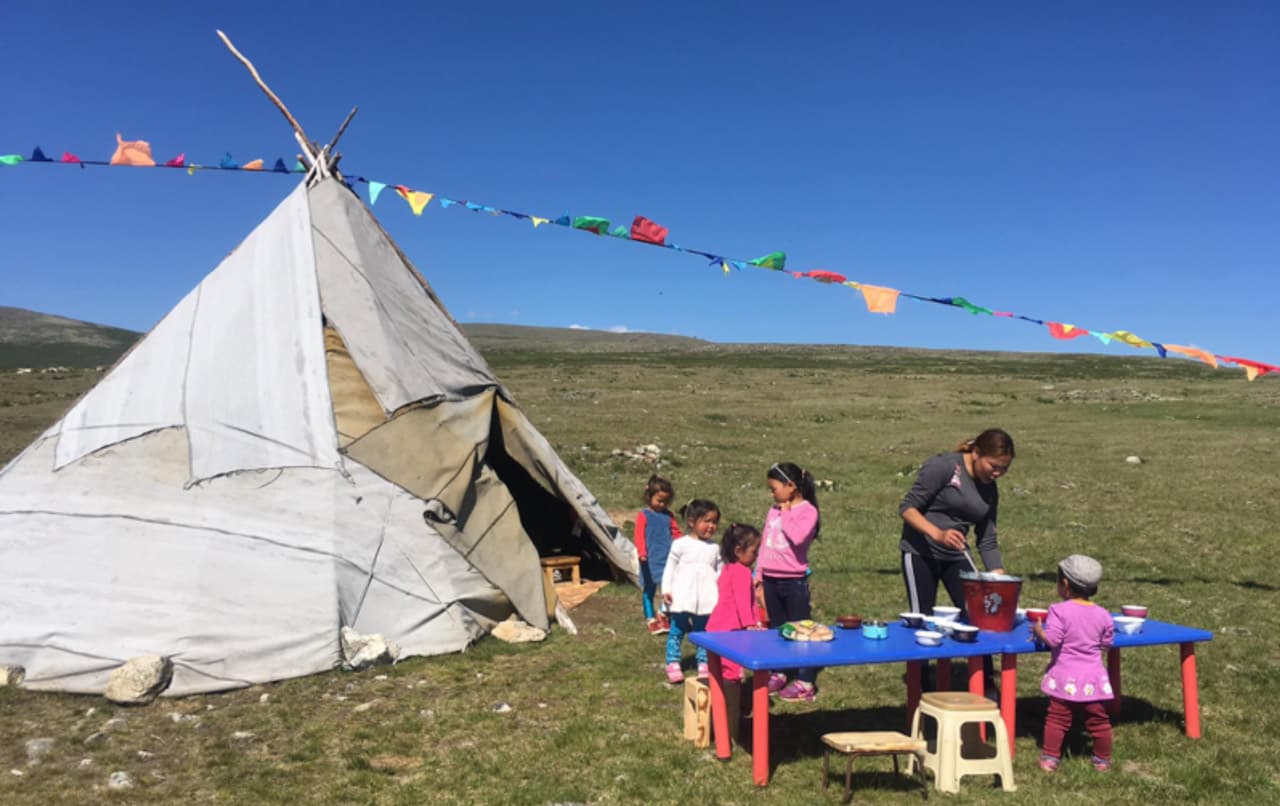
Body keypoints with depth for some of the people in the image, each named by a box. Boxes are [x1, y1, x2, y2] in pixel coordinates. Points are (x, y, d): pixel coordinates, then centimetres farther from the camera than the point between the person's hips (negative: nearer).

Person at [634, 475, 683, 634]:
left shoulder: (668, 515, 10)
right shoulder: (643, 516, -5)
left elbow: (676, 533, 16)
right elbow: (639, 536, -13)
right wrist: (642, 552, -27)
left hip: (668, 559, 4)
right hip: (651, 560, -4)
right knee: (649, 589, 6)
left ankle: (663, 615, 21)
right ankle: (651, 619, 17)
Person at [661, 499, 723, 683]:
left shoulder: (714, 547, 8)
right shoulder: (681, 545, -2)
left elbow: (719, 571, 13)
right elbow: (670, 568, 0)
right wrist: (666, 590, -7)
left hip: (706, 599, 3)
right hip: (682, 597, -3)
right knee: (677, 631, 4)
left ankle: (704, 665, 18)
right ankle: (673, 665, 12)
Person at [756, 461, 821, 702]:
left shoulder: (807, 510, -11)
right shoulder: (774, 510, 8)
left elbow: (797, 537, -27)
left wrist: (786, 513, -15)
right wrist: (759, 571, 10)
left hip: (794, 580, -7)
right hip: (771, 579, 7)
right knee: (776, 628, 15)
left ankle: (806, 682, 7)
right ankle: (778, 673, 27)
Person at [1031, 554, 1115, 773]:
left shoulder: (1059, 610, -14)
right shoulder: (1102, 615, 0)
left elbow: (1052, 640, -20)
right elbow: (1107, 644, 8)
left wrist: (1038, 631, -1)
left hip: (1065, 677, -3)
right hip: (1092, 677, 3)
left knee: (1057, 718, 5)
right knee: (1098, 720, 15)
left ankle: (1050, 757, 7)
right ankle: (1103, 759, 26)